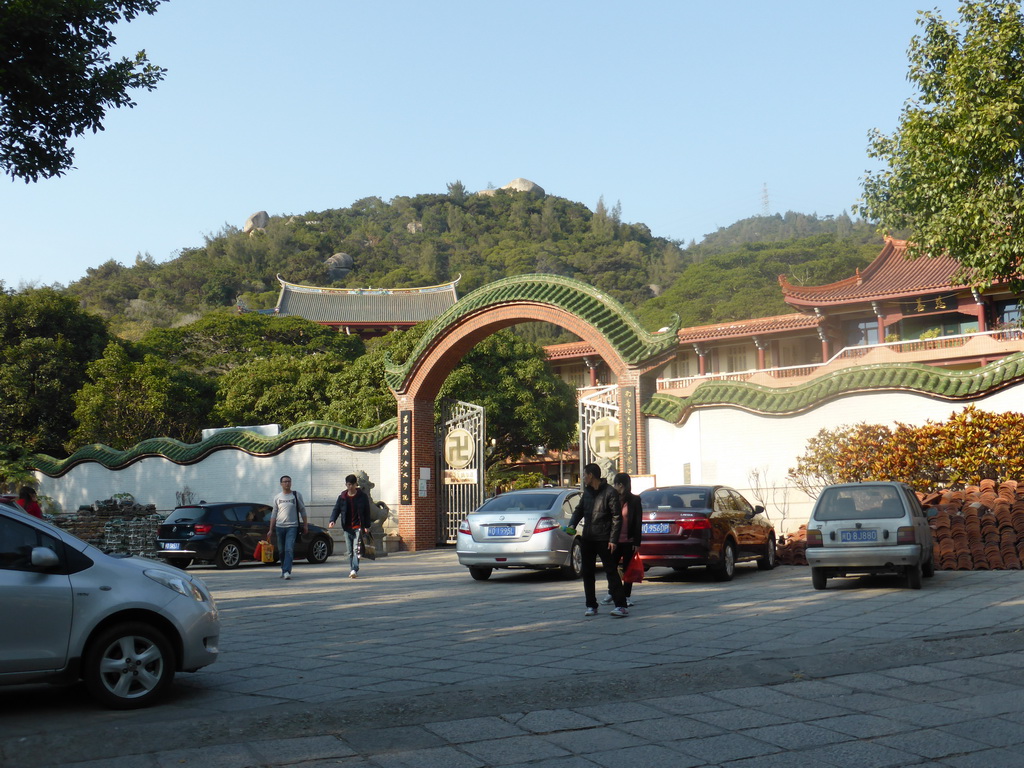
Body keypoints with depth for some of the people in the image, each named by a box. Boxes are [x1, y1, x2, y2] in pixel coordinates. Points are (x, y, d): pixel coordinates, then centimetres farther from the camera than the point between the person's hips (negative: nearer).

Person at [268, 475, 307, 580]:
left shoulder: (297, 495, 4)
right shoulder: (277, 497, 10)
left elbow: (302, 511, 8)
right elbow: (274, 514, 13)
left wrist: (305, 525, 3)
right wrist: (271, 530, 9)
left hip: (292, 526, -3)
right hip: (280, 527, 3)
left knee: (289, 549, -15)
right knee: (281, 550, 8)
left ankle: (286, 571, -20)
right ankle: (283, 569, 24)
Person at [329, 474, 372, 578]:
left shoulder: (362, 496, 0)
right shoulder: (342, 497, 6)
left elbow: (367, 512, 4)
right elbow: (336, 510, 6)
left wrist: (367, 526, -1)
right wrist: (332, 520, -12)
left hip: (358, 527, -3)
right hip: (347, 528, 3)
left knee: (356, 549, -13)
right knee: (350, 551, 8)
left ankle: (354, 570, -18)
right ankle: (352, 571, 16)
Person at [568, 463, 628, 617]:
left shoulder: (610, 492, -10)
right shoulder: (587, 492, 12)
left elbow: (617, 517, -12)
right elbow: (579, 509, 19)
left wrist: (613, 539, -16)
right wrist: (572, 524, -1)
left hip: (603, 540, -7)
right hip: (587, 539, 7)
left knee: (611, 571, -8)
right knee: (587, 573, 9)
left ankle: (621, 606, -8)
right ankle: (591, 606, 17)